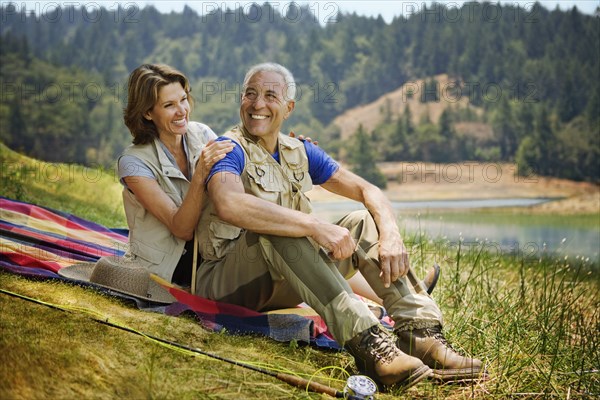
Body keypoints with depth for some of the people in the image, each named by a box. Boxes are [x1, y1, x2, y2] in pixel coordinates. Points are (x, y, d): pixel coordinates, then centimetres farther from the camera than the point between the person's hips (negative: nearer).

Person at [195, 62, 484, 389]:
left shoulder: (299, 152, 11)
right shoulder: (230, 149, -10)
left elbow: (367, 190, 6)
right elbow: (228, 204, -33)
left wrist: (391, 236, -15)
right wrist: (315, 226, -36)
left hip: (283, 287, 7)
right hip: (226, 281, -6)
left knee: (362, 223, -6)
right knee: (277, 230, -34)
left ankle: (421, 332, -21)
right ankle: (365, 341, -44)